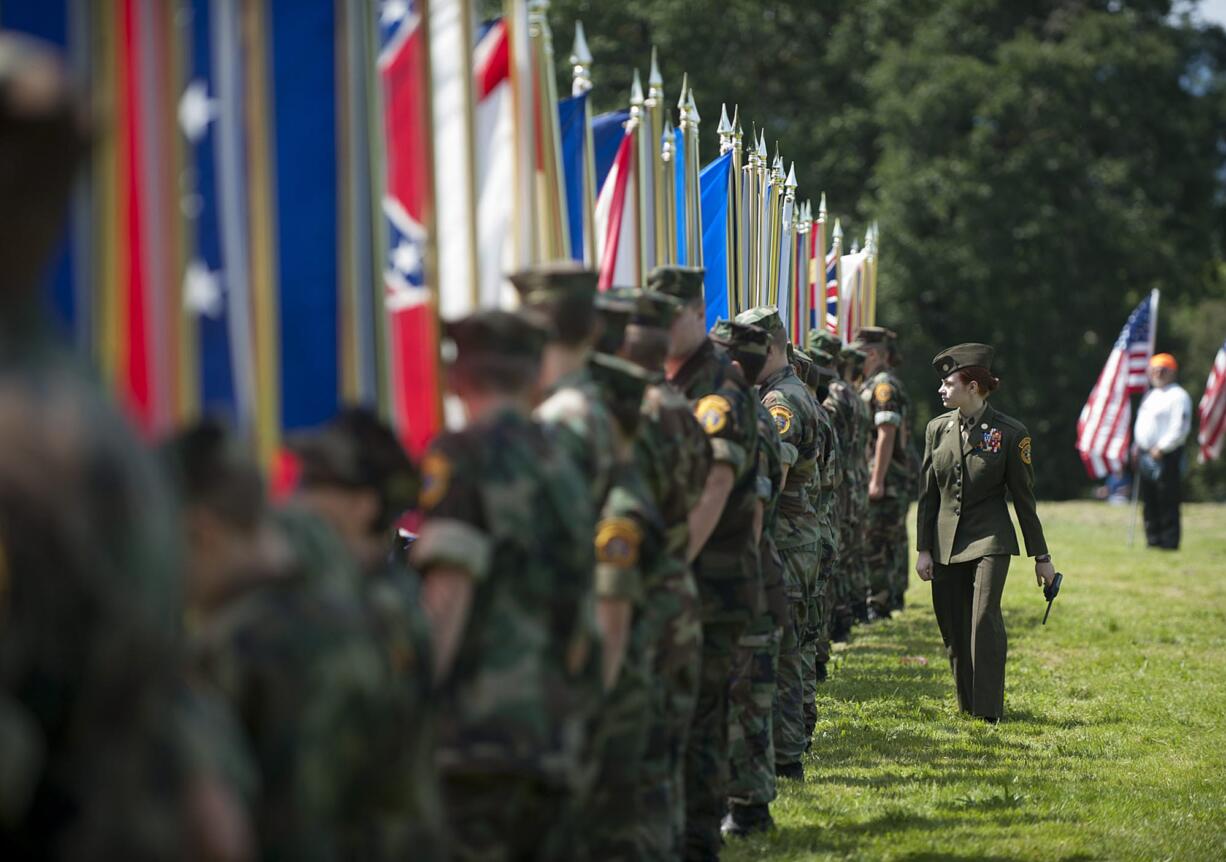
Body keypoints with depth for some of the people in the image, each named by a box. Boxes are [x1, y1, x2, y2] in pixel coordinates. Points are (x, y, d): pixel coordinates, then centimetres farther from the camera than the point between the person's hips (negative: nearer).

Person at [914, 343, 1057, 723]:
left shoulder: (1009, 432, -7)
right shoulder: (938, 428, 5)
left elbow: (1023, 496, -1)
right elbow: (927, 494, 9)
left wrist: (1041, 556, 2)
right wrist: (923, 549, 4)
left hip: (990, 538, -4)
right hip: (945, 543, 4)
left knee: (984, 618, -16)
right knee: (953, 626, 6)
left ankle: (988, 709, -10)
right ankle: (966, 703, 19)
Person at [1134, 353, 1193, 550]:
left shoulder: (1178, 396, -9)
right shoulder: (1151, 395, 20)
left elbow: (1179, 429, -16)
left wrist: (1161, 448, -17)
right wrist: (1137, 446, 14)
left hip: (1166, 457, -9)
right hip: (1146, 456, 9)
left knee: (1167, 503, -9)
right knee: (1149, 504, 12)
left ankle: (1169, 543, -7)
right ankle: (1153, 540, 18)